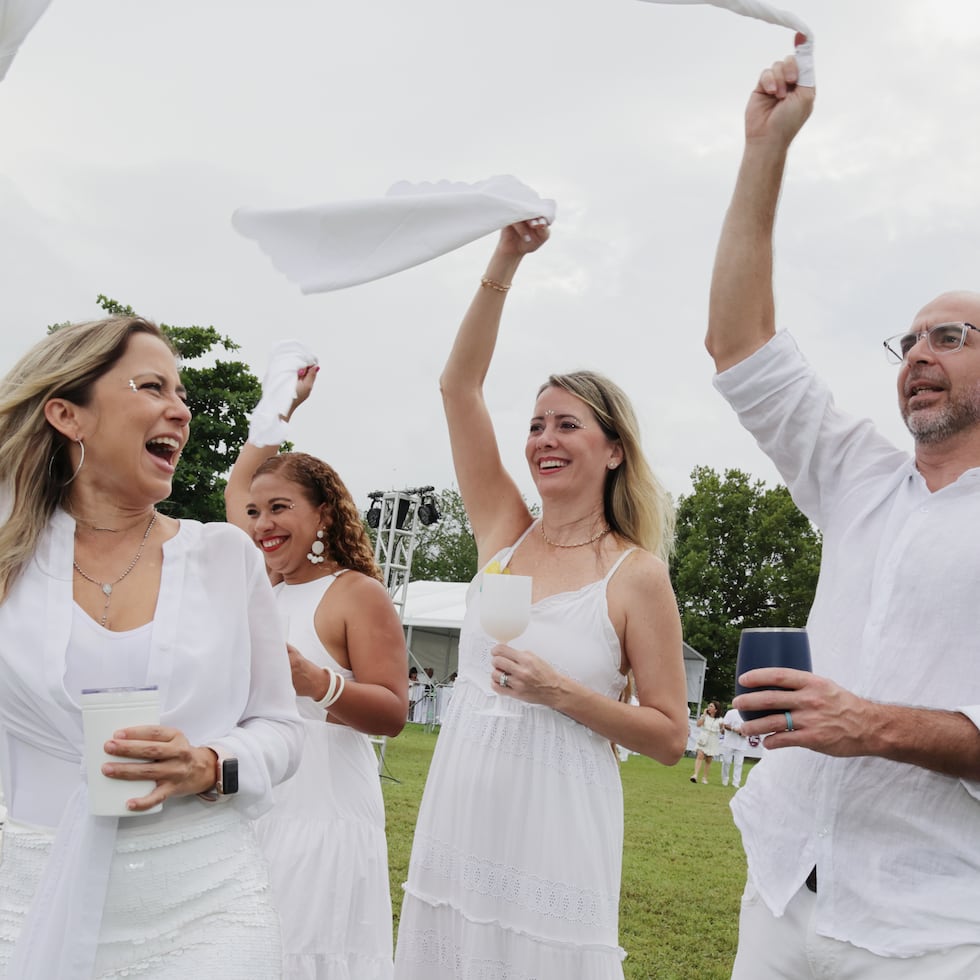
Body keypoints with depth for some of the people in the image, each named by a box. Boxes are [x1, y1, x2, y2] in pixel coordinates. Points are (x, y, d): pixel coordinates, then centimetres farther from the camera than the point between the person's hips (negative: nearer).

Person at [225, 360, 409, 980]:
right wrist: (283, 406, 31)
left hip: (321, 817, -6)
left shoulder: (358, 593, -6)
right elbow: (237, 487, 27)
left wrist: (313, 682, -28)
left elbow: (394, 713, -12)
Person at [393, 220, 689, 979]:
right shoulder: (505, 535, 5)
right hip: (457, 826, 4)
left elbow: (670, 737, -4)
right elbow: (460, 384, 0)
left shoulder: (636, 575, -6)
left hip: (552, 836, -4)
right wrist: (505, 263, -6)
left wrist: (562, 694, -18)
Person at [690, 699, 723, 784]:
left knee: (708, 760, 6)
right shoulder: (705, 716, 5)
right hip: (703, 739, -1)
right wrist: (704, 714, -9)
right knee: (700, 755, -17)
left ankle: (705, 777, 19)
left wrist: (722, 728, -10)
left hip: (713, 741, 1)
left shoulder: (719, 720, 4)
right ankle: (696, 775, -25)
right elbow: (698, 724, -9)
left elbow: (721, 731, 11)